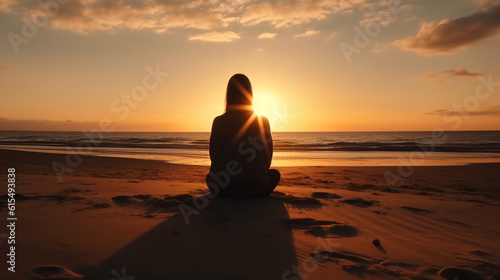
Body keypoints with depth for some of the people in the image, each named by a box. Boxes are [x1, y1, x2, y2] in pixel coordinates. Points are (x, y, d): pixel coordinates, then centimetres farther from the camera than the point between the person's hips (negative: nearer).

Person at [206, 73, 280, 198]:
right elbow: (267, 160, 1)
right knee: (274, 173, 30)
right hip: (254, 188, -1)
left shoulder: (218, 122, -5)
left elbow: (213, 156, 5)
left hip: (222, 189, 1)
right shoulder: (262, 122, -5)